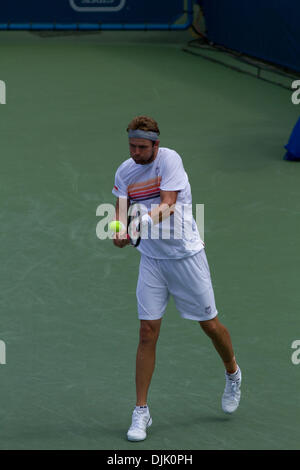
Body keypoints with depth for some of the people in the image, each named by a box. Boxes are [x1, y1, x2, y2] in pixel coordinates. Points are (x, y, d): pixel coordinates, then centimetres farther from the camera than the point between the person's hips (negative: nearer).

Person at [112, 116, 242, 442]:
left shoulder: (170, 160, -15)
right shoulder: (124, 172, 1)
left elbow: (167, 206, -22)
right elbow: (122, 209, 5)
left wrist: (141, 223, -39)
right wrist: (119, 230, -18)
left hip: (186, 254, -3)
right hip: (151, 259, 3)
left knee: (209, 324, 9)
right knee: (147, 332, -4)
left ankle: (233, 374, 40)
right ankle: (141, 412, 1)